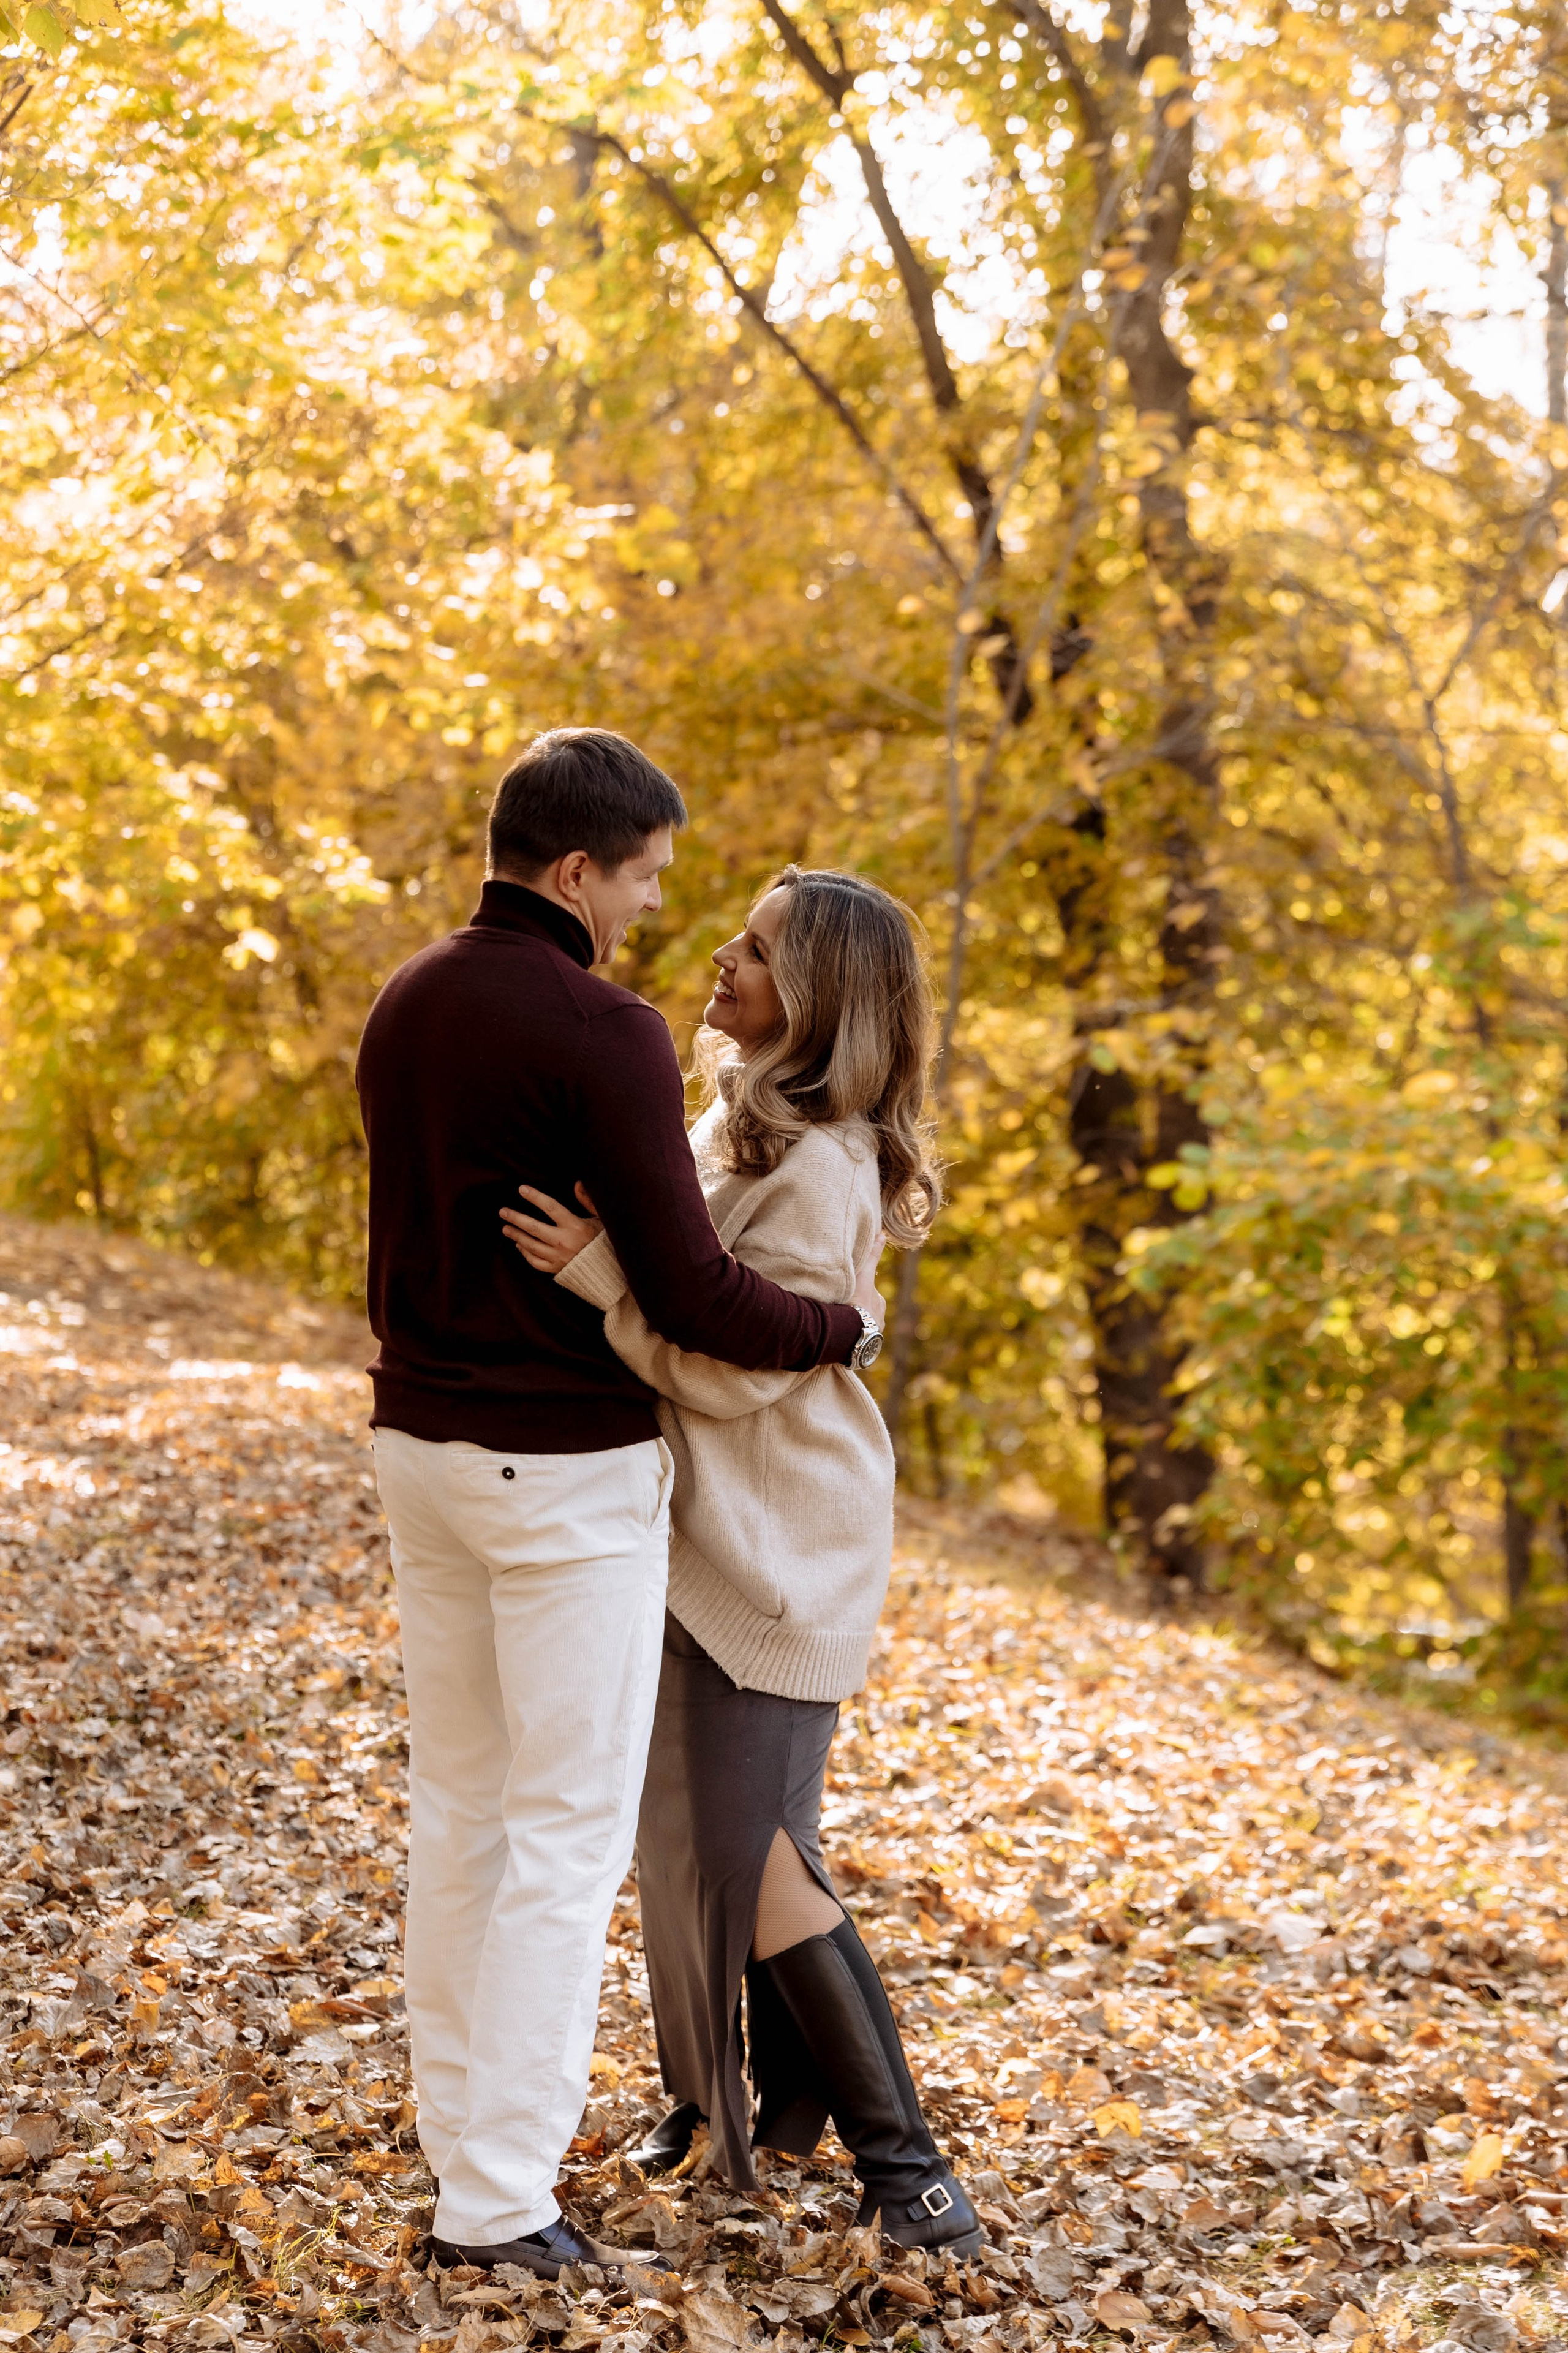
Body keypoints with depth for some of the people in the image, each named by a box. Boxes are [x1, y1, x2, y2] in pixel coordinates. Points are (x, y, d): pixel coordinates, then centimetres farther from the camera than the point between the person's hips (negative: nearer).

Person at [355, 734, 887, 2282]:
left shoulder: (403, 1010, 8)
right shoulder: (605, 1033, -19)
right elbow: (690, 1298, -21)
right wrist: (843, 1328, -1)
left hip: (424, 1446, 8)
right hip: (570, 1474, -8)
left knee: (460, 1805, 17)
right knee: (567, 1834, 0)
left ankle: (466, 2125, 26)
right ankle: (497, 2196, 1)